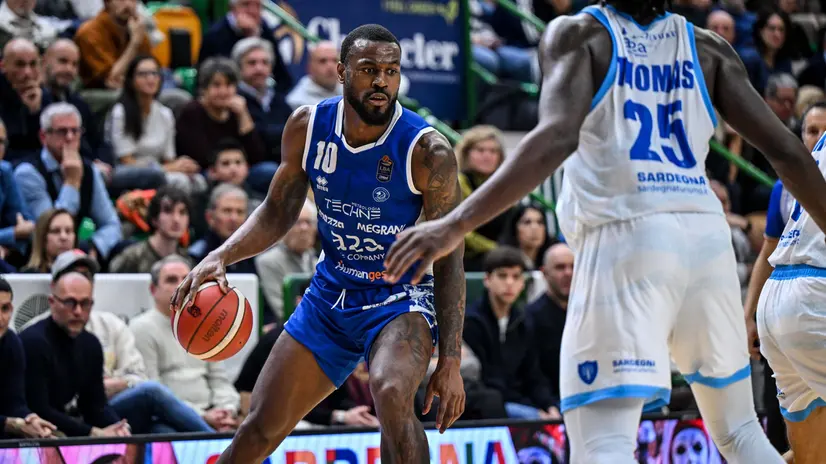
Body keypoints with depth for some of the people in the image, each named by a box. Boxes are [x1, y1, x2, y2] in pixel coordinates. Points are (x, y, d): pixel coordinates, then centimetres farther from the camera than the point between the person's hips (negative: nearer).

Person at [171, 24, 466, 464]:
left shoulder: (429, 152, -21)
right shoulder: (307, 127, -9)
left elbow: (448, 261, -15)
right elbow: (278, 211, 5)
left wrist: (450, 360, -18)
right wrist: (220, 257, -13)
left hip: (399, 297, -5)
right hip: (330, 295, 5)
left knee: (391, 394, -35)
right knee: (260, 428, 7)